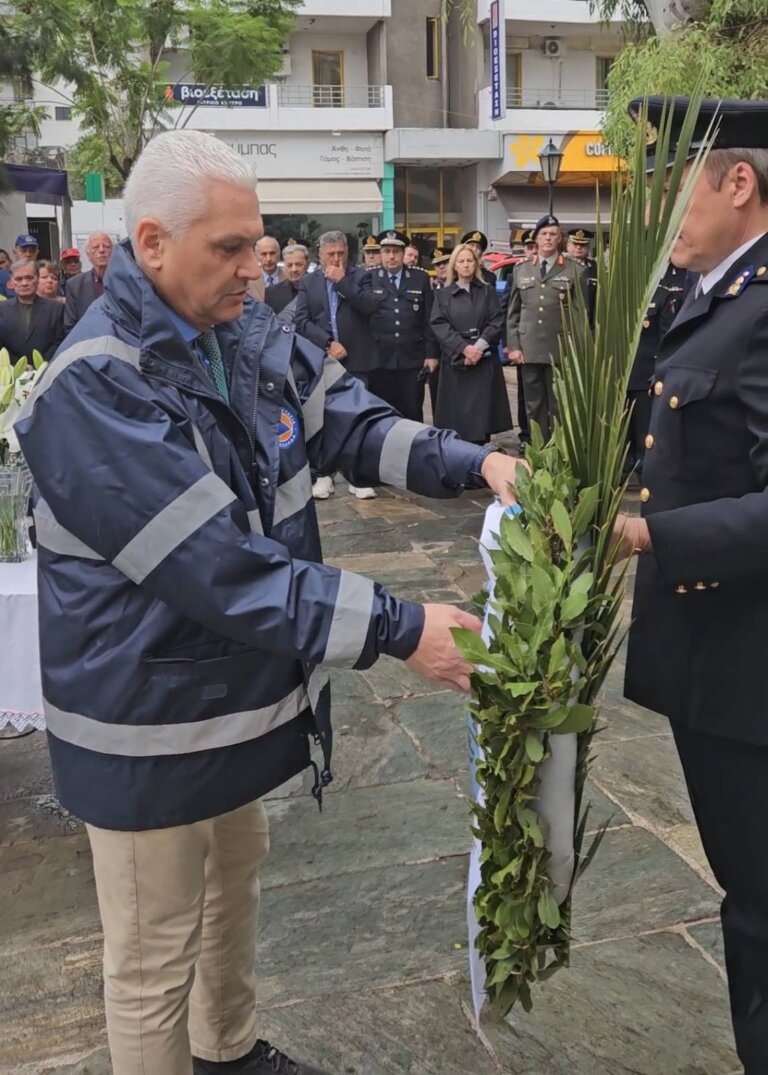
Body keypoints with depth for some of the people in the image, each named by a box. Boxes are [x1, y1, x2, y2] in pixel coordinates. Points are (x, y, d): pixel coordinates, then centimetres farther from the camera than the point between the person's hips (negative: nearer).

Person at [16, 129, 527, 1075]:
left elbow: (351, 423, 1)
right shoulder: (91, 390, -27)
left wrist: (476, 462, -16)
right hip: (150, 721, -8)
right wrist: (397, 629, -31)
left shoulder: (251, 332, -3)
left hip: (240, 689, 8)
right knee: (156, 959, 11)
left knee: (235, 879, 28)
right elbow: (219, 569, -32)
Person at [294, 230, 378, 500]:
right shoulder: (308, 282, 9)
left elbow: (369, 307, -12)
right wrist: (328, 343, -12)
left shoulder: (360, 276, 6)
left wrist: (342, 281, -11)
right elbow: (301, 321, -2)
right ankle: (324, 474, 13)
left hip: (355, 360, -1)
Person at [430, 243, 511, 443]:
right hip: (454, 360, 0)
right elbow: (438, 326, -4)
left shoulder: (488, 292, 11)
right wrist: (464, 348, -16)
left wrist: (479, 347, -15)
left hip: (484, 360, 1)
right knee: (456, 412, -4)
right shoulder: (443, 295, 9)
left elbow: (497, 323, 1)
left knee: (481, 411, -4)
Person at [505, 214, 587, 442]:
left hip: (561, 350, -3)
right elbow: (513, 312, 11)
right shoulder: (521, 270, 12)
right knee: (534, 406, 8)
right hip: (530, 350, 3)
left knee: (560, 406, 0)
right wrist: (513, 346, 3)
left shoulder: (575, 271, 2)